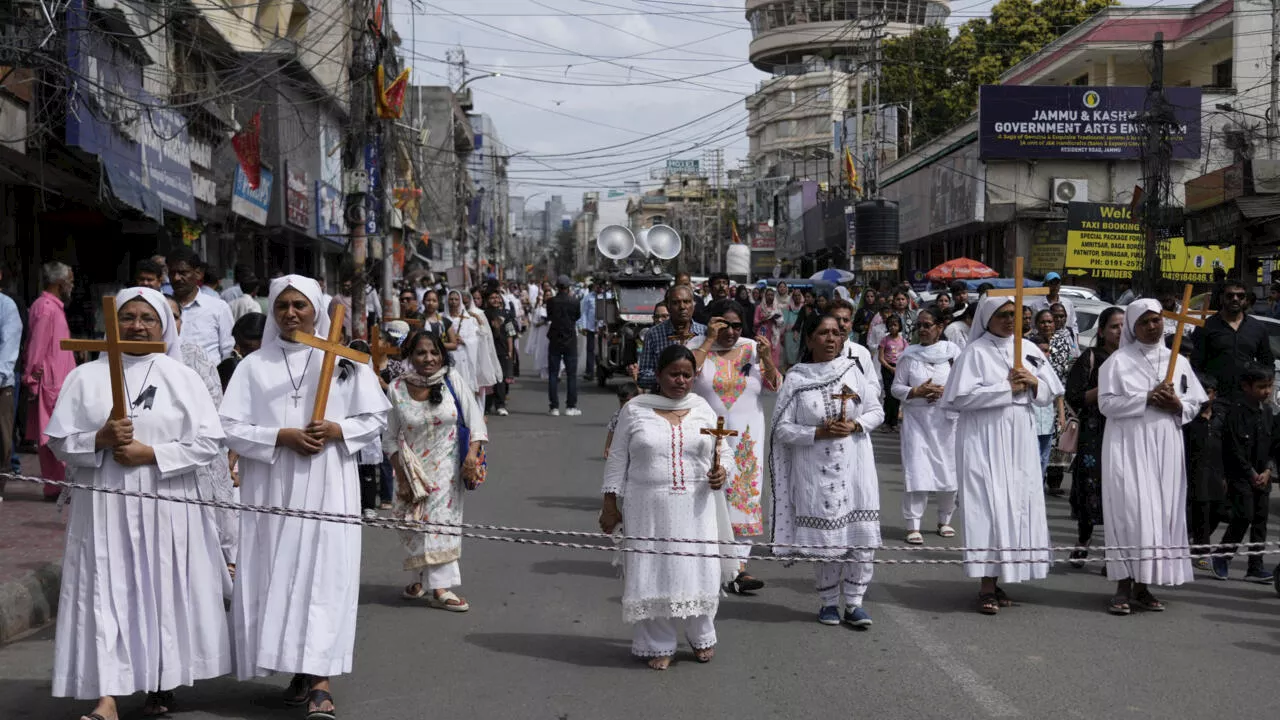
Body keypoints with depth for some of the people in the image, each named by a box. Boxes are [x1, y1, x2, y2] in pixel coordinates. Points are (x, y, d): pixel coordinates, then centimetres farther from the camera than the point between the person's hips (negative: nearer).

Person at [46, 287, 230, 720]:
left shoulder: (182, 377, 6)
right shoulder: (86, 377, 7)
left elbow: (208, 442, -1)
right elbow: (59, 441, 5)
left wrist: (152, 453, -11)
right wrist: (100, 439, -13)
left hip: (167, 505, 0)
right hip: (104, 505, 0)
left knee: (165, 591, 4)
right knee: (106, 592, -5)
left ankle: (162, 685, 20)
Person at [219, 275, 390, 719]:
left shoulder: (344, 362, 6)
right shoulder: (254, 366, 6)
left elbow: (376, 417, 7)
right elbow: (230, 428, 0)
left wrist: (337, 430, -11)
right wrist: (281, 437, -13)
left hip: (328, 486, -1)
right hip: (271, 488, 1)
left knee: (325, 572, -7)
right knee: (278, 574, 2)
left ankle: (320, 680, -8)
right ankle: (298, 670, 15)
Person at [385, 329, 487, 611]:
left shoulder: (453, 382, -5)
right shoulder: (397, 389, -3)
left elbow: (475, 422, -3)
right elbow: (390, 438, 4)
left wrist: (472, 456, -17)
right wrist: (401, 476, -2)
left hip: (447, 466, -1)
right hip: (412, 468, 2)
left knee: (441, 518, -11)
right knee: (415, 522, 2)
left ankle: (438, 586, -10)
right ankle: (425, 577, 19)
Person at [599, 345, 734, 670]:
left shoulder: (702, 410, 8)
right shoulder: (635, 410, 2)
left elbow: (719, 455, 14)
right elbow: (617, 460, 5)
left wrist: (720, 473, -9)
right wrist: (610, 503, 1)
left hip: (695, 509, 1)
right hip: (649, 509, -1)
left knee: (698, 571, 1)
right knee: (651, 574, 1)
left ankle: (702, 637, 24)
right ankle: (658, 646, 16)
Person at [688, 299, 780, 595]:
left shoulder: (752, 348, 6)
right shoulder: (697, 346, 1)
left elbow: (775, 386, 2)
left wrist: (767, 359, -15)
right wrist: (710, 341, -17)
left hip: (746, 437, 2)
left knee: (744, 496, -4)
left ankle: (738, 567, -6)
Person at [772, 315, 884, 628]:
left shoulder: (852, 371, 5)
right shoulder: (795, 379, -1)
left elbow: (876, 411, 9)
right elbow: (782, 428, -3)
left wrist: (855, 425, -10)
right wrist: (819, 432, -15)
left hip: (853, 468, 2)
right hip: (815, 470, -2)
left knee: (861, 536, -2)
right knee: (825, 541, 3)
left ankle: (854, 602, 11)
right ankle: (829, 601, 20)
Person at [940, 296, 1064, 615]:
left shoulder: (1028, 349, 12)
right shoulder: (976, 352, -5)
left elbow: (1051, 392, 15)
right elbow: (962, 396, -15)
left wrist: (1035, 383, -6)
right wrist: (1008, 388, -13)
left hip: (1019, 439, 6)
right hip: (985, 440, -6)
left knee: (1018, 503, 5)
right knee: (989, 506, -10)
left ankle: (998, 581, 13)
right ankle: (987, 585, -7)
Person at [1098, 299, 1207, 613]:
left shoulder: (1178, 361, 14)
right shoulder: (1118, 361, 1)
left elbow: (1194, 405, 15)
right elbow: (1107, 403, -6)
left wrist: (1177, 406, -7)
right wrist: (1146, 399, -14)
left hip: (1165, 448, 4)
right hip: (1128, 446, -4)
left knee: (1162, 512, 2)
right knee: (1129, 510, -11)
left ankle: (1142, 587, 10)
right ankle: (1124, 585, -7)